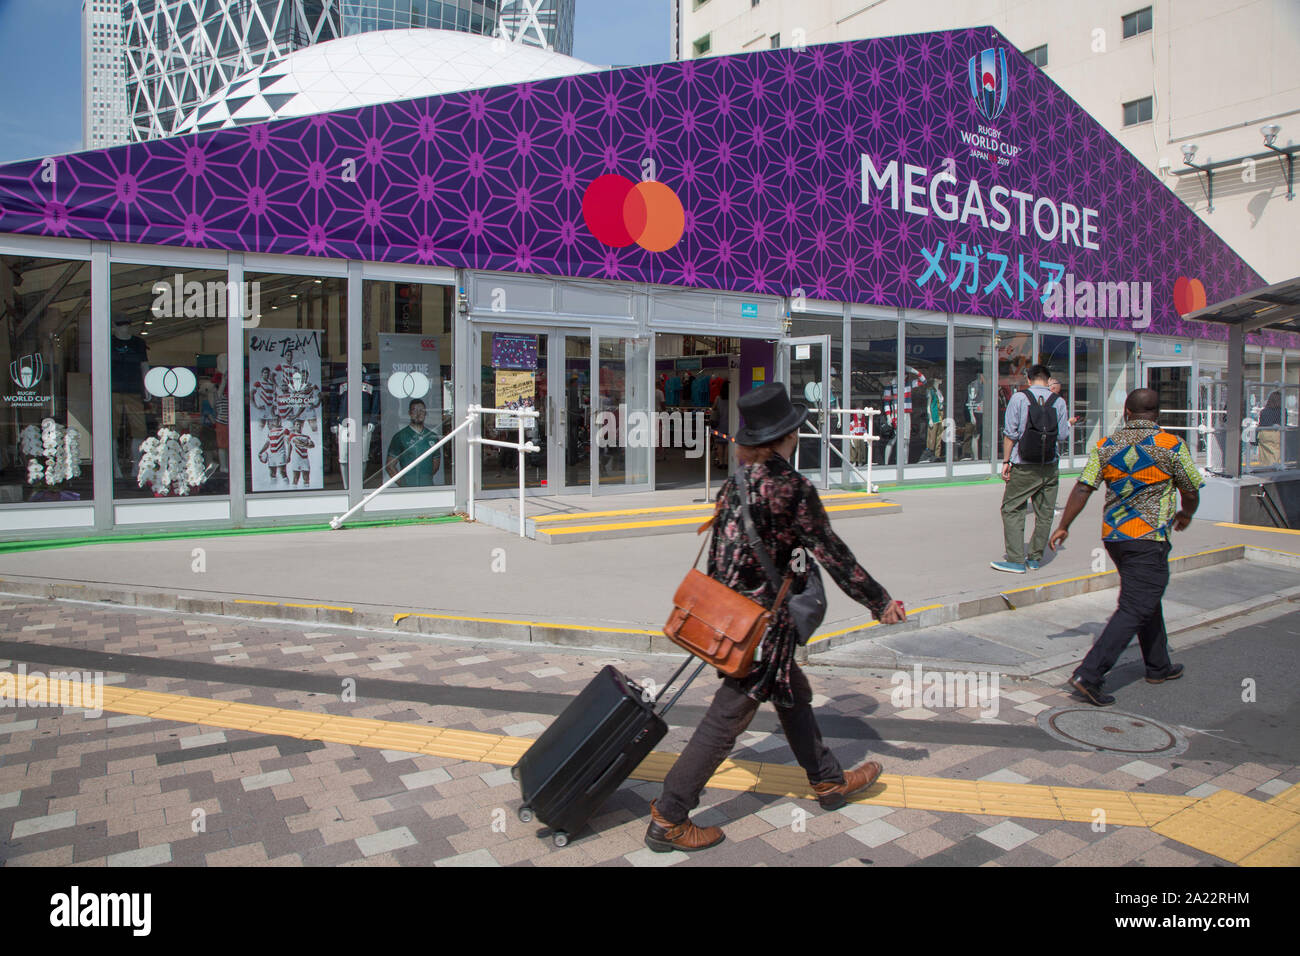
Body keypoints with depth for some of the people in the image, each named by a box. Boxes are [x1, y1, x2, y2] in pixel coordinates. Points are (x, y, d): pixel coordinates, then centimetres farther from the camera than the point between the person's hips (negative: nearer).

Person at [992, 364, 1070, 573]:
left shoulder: (1018, 398, -5)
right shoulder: (1058, 402, 1)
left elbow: (1010, 433, -9)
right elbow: (1063, 436, 4)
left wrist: (1006, 461, -3)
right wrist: (1068, 424, 26)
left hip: (1024, 467, -3)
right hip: (1049, 467, 3)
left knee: (1012, 510, 3)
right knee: (1045, 513, 12)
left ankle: (1016, 560, -1)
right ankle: (1035, 558, 19)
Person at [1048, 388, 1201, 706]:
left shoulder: (1106, 446, 3)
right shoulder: (1171, 445, -6)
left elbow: (1082, 488, -2)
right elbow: (1191, 492, 2)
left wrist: (1063, 526, 5)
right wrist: (1185, 515, 24)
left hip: (1112, 535, 6)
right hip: (1149, 538, -6)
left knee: (1147, 600, 22)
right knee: (1134, 609, -6)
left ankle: (1159, 666, 36)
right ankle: (1089, 674, -15)